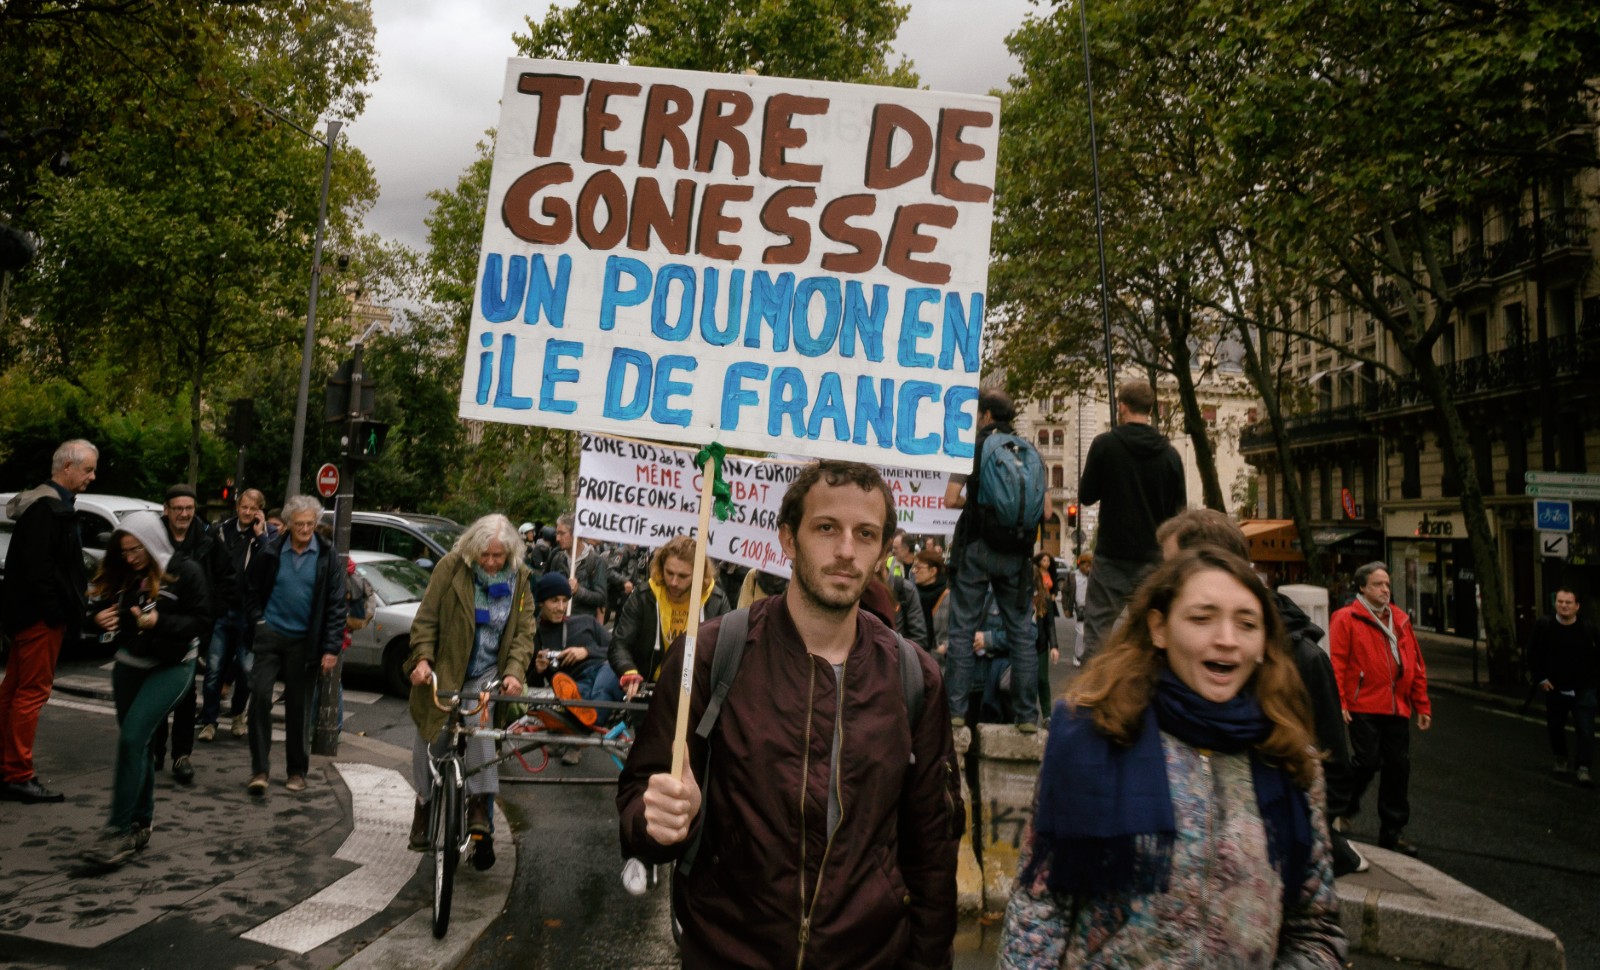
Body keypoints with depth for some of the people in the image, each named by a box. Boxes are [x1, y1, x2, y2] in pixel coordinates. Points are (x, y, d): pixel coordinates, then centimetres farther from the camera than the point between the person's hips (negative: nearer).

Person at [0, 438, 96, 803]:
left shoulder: (50, 504, 17)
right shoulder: (49, 508, -17)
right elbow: (37, 565, -24)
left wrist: (67, 608, 15)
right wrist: (55, 611, -21)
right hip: (40, 615, -11)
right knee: (33, 691, -6)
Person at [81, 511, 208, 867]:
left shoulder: (185, 572, -13)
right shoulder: (124, 575, 1)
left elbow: (202, 621, -14)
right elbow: (101, 605, 9)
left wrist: (159, 621, -27)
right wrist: (101, 617, -14)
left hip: (172, 667, -6)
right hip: (129, 665, 6)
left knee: (132, 737, -17)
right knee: (136, 743, 11)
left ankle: (120, 830, -12)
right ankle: (141, 824, 24)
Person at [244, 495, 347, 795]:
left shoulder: (328, 557, -5)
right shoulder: (271, 551, -2)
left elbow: (336, 604, -5)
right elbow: (254, 590, 12)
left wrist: (332, 647, -9)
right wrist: (258, 619, 0)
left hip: (304, 641, -1)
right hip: (270, 635, 1)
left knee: (298, 707, 8)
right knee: (260, 697, -9)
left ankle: (297, 771, 20)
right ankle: (259, 769, 1)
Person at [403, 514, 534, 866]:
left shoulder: (519, 578, -4)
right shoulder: (451, 567, -11)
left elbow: (524, 631, -4)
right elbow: (426, 618, -7)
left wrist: (515, 672, -18)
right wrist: (422, 658, -19)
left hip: (488, 673, 0)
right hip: (443, 670, 0)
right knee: (430, 738, 10)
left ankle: (480, 805, -20)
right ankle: (424, 802, 33)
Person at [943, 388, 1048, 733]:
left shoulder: (974, 446, -3)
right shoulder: (1030, 451, 6)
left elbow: (951, 499, -8)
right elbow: (1046, 512, 6)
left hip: (978, 547, -3)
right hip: (1017, 553, 3)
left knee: (962, 631, 4)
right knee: (1022, 633, 8)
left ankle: (956, 709, 4)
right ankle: (1027, 715, 10)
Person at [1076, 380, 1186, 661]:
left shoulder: (1105, 444, -8)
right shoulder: (1169, 453, 1)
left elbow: (1086, 496, -2)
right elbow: (1179, 508, 7)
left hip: (1112, 554, -3)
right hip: (1153, 556, 3)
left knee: (1097, 631, 1)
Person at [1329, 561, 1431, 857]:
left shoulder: (1400, 620, 14)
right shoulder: (1346, 619, -4)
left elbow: (1416, 666, 17)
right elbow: (1337, 663, -9)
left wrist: (1422, 705, 15)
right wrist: (1339, 703, -16)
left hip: (1397, 709, 6)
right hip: (1363, 707, -6)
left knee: (1398, 767, 8)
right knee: (1367, 761, -11)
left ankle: (1392, 831, 20)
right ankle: (1343, 805, 18)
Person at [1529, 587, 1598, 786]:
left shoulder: (1588, 630, -5)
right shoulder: (1543, 627, -4)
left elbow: (1596, 657, 5)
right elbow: (1533, 654, 3)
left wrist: (1594, 680, -2)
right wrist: (1540, 678, -4)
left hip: (1583, 689, -1)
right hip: (1555, 688, 1)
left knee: (1585, 730, -8)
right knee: (1555, 726, 15)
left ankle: (1583, 768, -3)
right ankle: (1561, 759, 35)